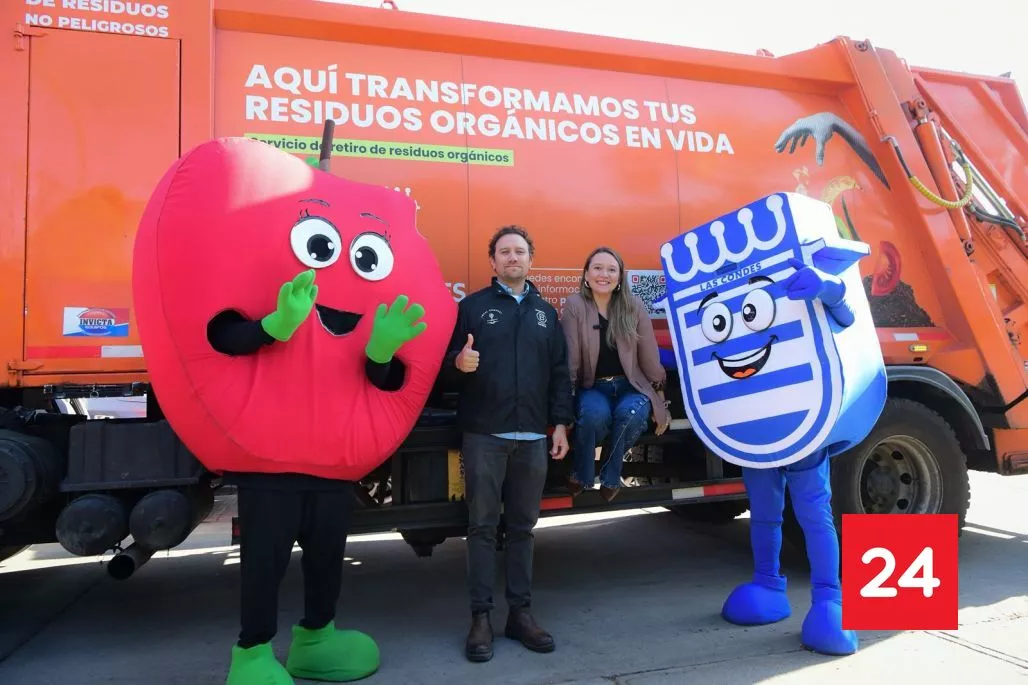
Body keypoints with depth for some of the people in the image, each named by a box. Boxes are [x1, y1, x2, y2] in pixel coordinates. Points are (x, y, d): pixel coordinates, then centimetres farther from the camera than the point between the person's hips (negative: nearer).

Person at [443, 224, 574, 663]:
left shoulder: (546, 313, 15)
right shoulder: (472, 306, 4)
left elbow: (559, 373, 13)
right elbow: (448, 359, 2)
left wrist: (560, 423, 6)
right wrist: (459, 363, -21)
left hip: (532, 438, 3)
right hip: (484, 435, -3)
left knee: (523, 528, 10)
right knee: (482, 527, 2)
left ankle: (521, 613, 20)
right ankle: (481, 617, 11)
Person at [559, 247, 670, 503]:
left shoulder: (634, 306, 0)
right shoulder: (574, 306, -6)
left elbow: (649, 354, 5)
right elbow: (570, 357, -8)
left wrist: (659, 392, 9)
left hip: (630, 386, 2)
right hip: (592, 387, -1)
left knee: (632, 412, -32)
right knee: (595, 413, -35)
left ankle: (610, 477, -6)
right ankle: (581, 475, -6)